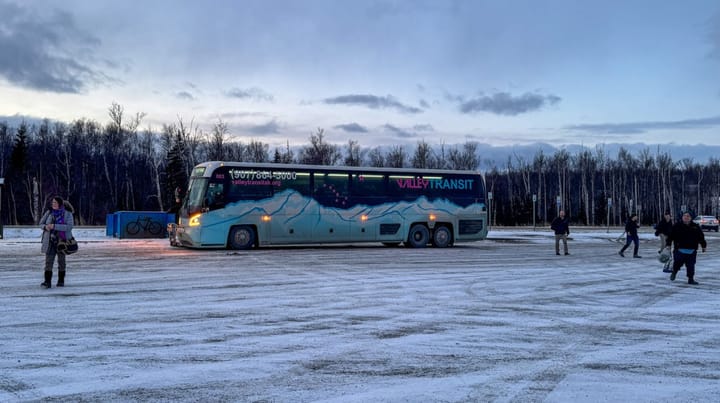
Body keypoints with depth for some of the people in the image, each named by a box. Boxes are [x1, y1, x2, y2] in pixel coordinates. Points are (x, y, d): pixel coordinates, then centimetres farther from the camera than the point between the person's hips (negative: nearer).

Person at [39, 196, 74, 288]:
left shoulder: (67, 214, -5)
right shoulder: (49, 212, 6)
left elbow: (69, 226, -18)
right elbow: (41, 223, 14)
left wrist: (54, 226, -25)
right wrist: (45, 227, -11)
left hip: (62, 240, -2)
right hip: (50, 240, 2)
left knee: (61, 261, 7)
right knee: (48, 261, -8)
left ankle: (61, 281, 19)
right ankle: (47, 281, -14)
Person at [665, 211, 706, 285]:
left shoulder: (695, 227, 10)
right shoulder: (677, 226, 2)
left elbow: (701, 237, 18)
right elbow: (671, 236, 2)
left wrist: (703, 246, 19)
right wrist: (668, 244, -3)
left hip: (691, 251, 2)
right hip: (680, 250, -2)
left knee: (691, 265, 0)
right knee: (677, 263, -2)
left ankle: (691, 279, 10)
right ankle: (674, 272, 29)